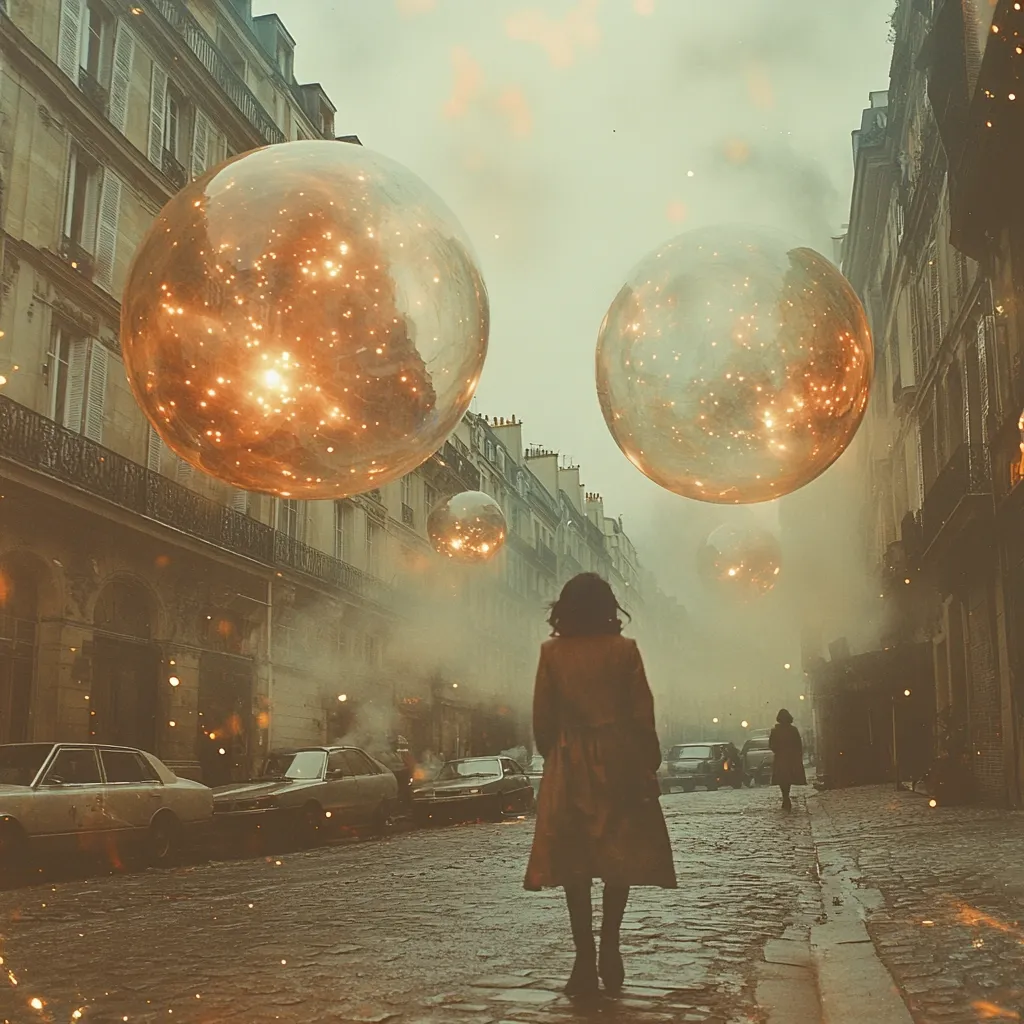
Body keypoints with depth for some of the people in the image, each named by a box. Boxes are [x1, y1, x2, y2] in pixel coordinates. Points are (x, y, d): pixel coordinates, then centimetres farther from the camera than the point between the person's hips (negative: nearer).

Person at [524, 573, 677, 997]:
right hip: (618, 763, 0)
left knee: (574, 863, 5)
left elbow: (542, 718, 1)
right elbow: (642, 714, -3)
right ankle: (609, 951, 4)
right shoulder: (624, 649, -2)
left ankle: (586, 962, 4)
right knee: (621, 857, 11)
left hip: (570, 766, 0)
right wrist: (649, 766, 6)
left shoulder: (552, 652, 0)